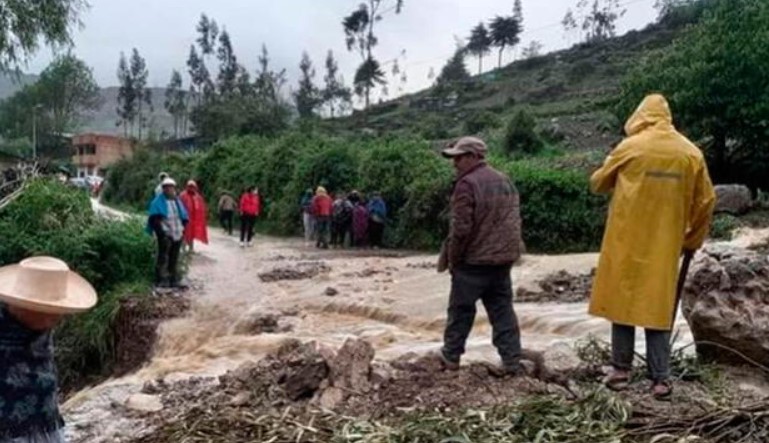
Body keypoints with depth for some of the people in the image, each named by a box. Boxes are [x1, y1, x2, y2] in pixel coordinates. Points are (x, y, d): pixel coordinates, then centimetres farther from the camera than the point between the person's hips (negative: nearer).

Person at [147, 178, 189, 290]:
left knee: (174, 258, 11)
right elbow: (154, 217, -10)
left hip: (177, 234, 6)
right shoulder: (158, 201, -2)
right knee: (163, 258, -8)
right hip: (165, 234, -6)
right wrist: (160, 230, -16)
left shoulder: (177, 201, 17)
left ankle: (174, 281, 17)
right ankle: (161, 281, -5)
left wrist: (182, 229, 10)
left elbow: (184, 217, 21)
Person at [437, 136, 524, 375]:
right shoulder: (504, 181, 12)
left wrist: (452, 258, -7)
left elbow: (461, 227, -18)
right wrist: (508, 251, 18)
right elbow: (513, 221, 15)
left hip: (473, 260, -7)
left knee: (461, 310, 7)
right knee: (503, 310, 9)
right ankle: (512, 362, 8)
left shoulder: (467, 183, -15)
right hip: (502, 259, 7)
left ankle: (451, 356, 19)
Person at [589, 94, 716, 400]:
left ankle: (621, 371, 13)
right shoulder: (691, 153, 3)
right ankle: (661, 379, 7)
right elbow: (706, 202, 7)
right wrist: (693, 240, 18)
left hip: (626, 242, -2)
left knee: (622, 302, 8)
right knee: (658, 307, 8)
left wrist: (620, 182, 29)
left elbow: (598, 183, 6)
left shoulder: (630, 147, -6)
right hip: (665, 246, 2)